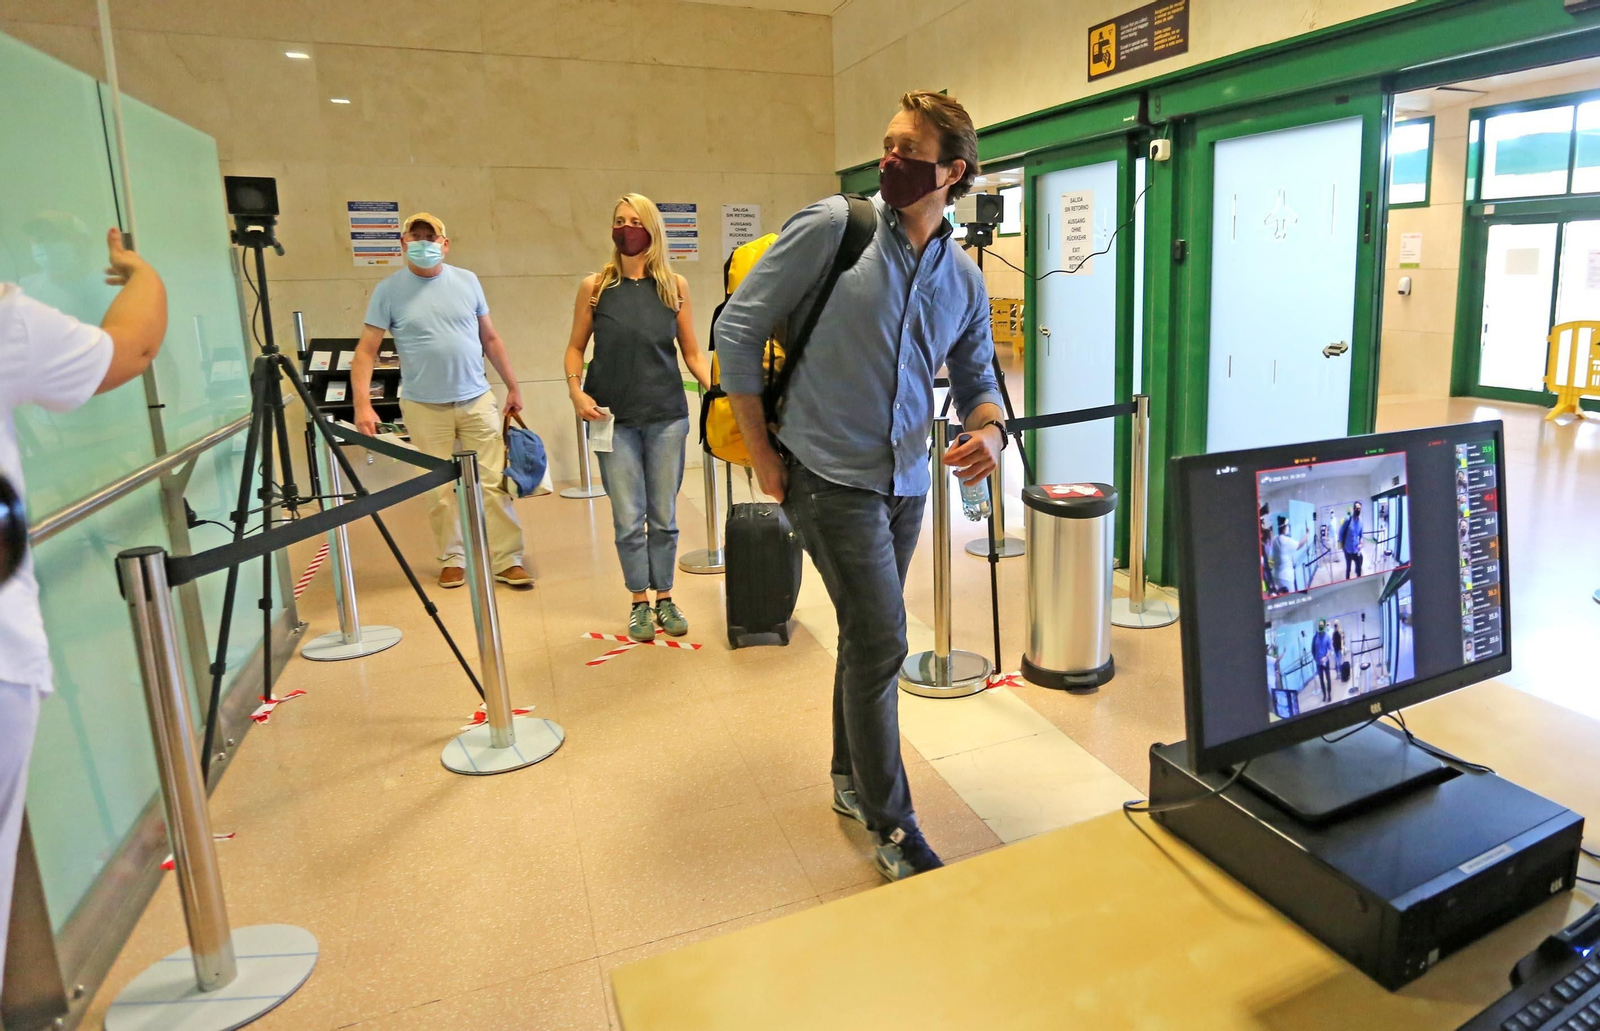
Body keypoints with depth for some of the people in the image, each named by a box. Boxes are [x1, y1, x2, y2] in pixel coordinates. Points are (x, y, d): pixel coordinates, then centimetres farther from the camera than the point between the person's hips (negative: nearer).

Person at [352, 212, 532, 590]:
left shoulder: (467, 281, 6)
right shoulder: (389, 291, -2)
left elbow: (490, 338, 12)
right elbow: (366, 351, -4)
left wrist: (512, 386, 11)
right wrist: (362, 403, -15)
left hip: (477, 400, 2)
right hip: (425, 407, -1)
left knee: (494, 483, 0)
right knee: (441, 490, 5)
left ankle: (508, 561, 6)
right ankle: (453, 559, 20)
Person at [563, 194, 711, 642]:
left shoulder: (674, 285, 3)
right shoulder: (595, 286, 2)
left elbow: (692, 352, 6)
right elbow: (576, 347, 8)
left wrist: (715, 388, -9)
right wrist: (576, 390, -8)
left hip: (667, 415, 1)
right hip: (615, 418, 0)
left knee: (664, 516, 8)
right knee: (629, 518, 3)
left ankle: (664, 598, 23)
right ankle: (639, 602, 19)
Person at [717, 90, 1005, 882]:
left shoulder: (964, 280, 7)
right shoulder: (832, 228, -9)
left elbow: (976, 377, 18)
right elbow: (738, 328, -7)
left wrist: (990, 430, -7)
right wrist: (762, 455, -8)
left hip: (905, 482, 6)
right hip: (830, 474, -6)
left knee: (867, 635, 17)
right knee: (881, 640, -8)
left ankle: (852, 780, 38)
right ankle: (892, 828, 10)